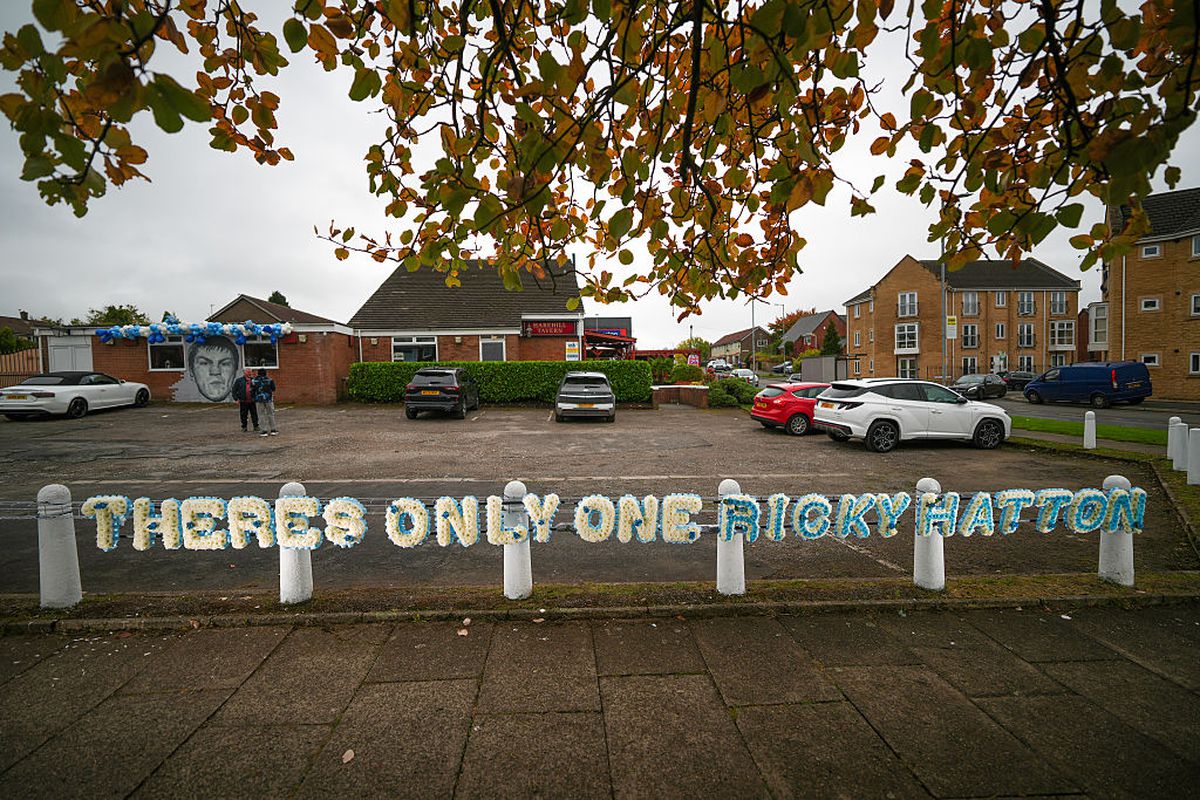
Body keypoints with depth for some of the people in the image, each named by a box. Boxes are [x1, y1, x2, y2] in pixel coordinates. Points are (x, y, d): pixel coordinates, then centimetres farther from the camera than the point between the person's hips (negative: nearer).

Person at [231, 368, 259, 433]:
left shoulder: (253, 380, 9)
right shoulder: (239, 380, 3)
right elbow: (234, 390, 4)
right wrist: (236, 399, -3)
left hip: (252, 401, 1)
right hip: (243, 402, -1)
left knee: (254, 414, 2)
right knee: (243, 415, 6)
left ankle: (256, 427, 9)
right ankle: (244, 428, 16)